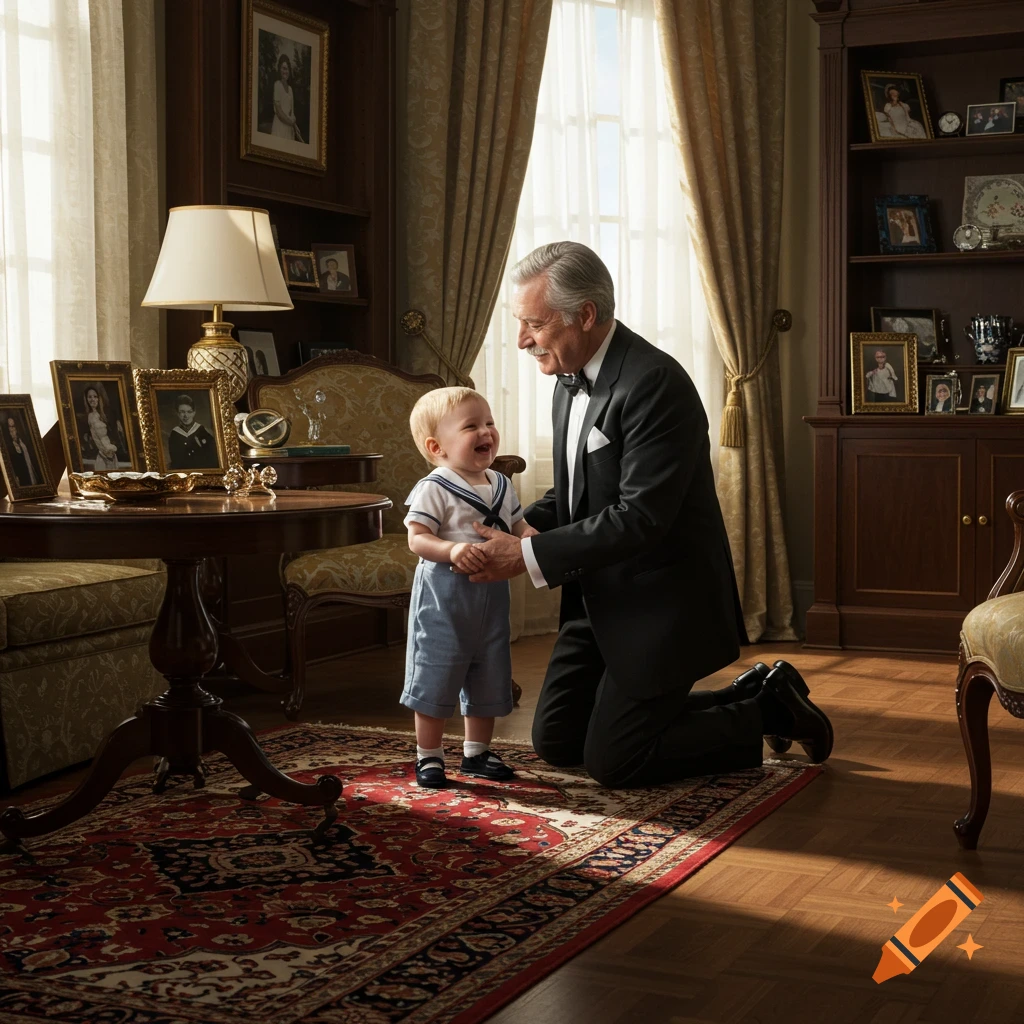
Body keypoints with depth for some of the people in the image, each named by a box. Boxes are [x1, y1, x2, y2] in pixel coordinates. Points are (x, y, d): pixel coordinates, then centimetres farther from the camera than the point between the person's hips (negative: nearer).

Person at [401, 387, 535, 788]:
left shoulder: (500, 485, 8)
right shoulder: (434, 489, -13)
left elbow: (518, 526, 16)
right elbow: (417, 539, -18)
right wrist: (452, 550, -35)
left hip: (491, 594, 7)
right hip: (443, 595, -7)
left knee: (489, 676, 15)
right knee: (436, 676, 0)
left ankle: (477, 752, 29)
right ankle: (429, 756, 13)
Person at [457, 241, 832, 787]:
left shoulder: (654, 384, -24)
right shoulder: (571, 379, 5)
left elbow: (640, 517, -29)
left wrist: (529, 556, -26)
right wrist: (515, 527, -4)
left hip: (661, 604, -9)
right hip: (600, 599, 9)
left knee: (611, 761, -3)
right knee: (555, 740, 14)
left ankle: (767, 710, 13)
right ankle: (745, 696, 21)